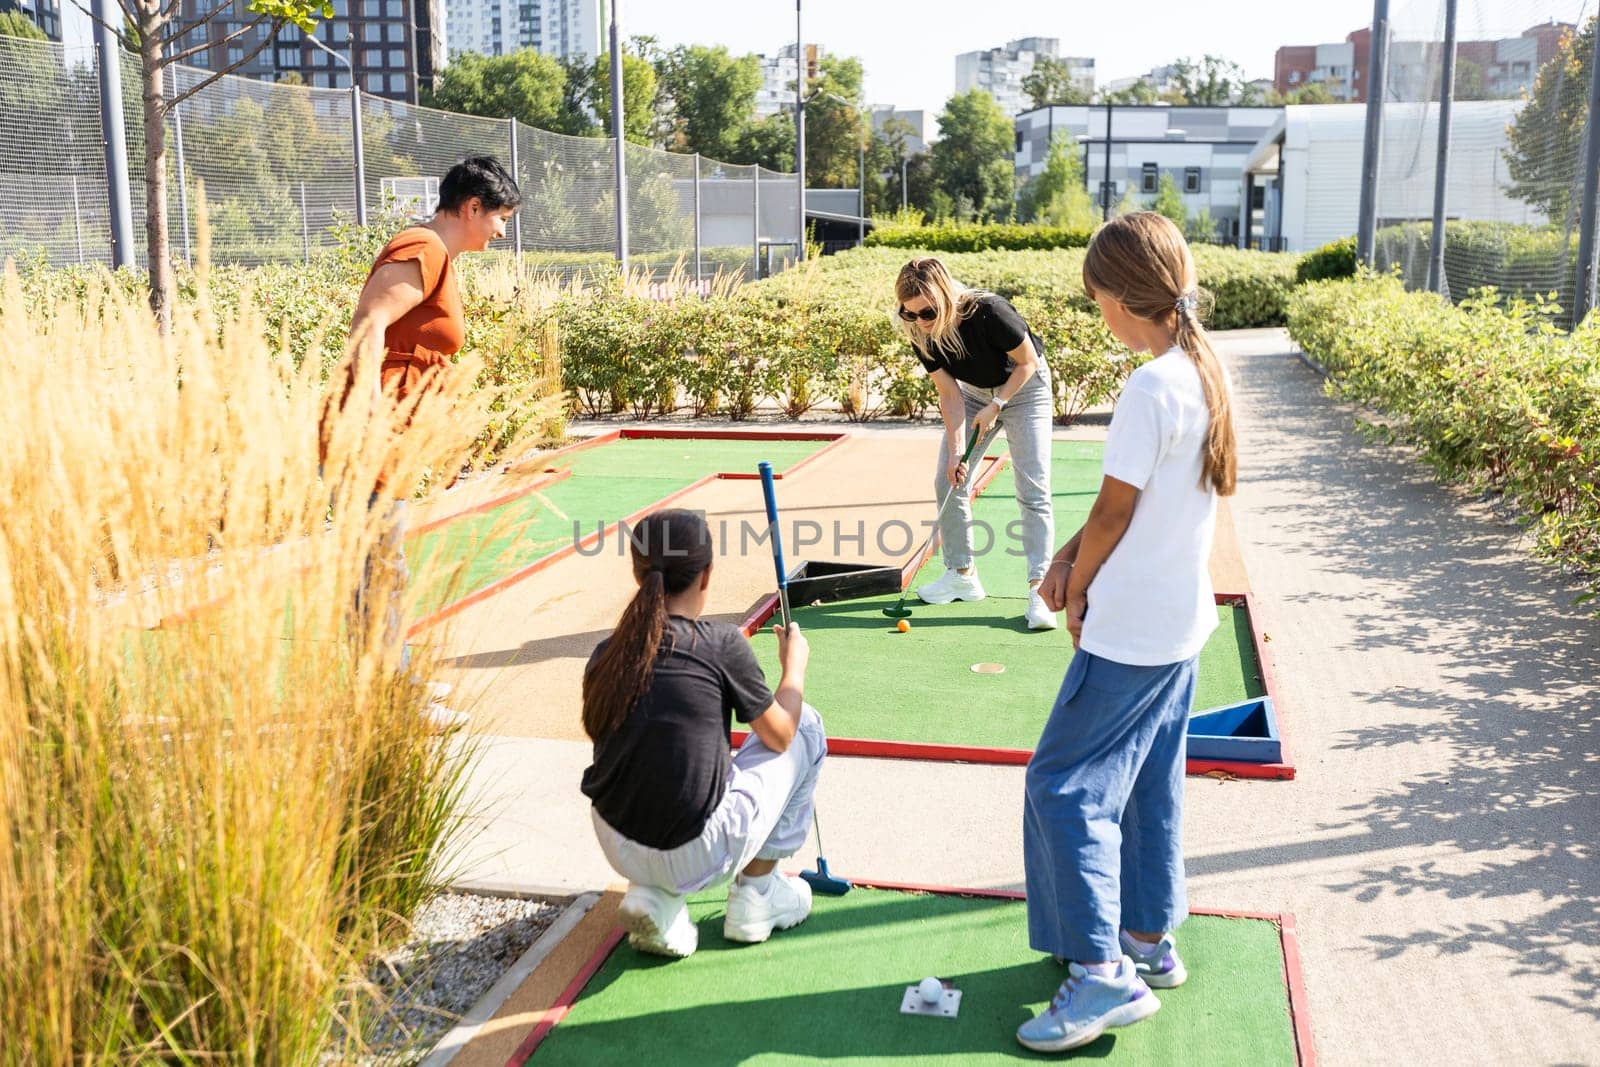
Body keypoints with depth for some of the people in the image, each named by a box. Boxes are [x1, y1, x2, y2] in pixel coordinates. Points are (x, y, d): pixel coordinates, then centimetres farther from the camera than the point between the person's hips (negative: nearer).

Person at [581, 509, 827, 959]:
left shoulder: (605, 653, 3)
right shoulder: (722, 642, -10)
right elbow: (780, 735, 2)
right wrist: (794, 664, 19)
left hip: (617, 848, 5)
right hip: (699, 857, -5)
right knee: (806, 723, 14)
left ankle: (654, 896, 14)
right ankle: (756, 893, 21)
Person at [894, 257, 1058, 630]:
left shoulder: (989, 312, -36)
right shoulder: (922, 336, -21)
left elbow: (1028, 362, -20)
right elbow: (950, 394, -13)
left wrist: (995, 407, -23)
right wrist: (955, 452, -19)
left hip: (1023, 388, -5)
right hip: (974, 391, 5)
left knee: (1033, 489, -13)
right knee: (948, 480, 1)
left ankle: (1039, 588, -13)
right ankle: (961, 574, 14)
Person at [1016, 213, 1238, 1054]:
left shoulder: (1150, 388, -22)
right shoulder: (1205, 374, 6)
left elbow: (1113, 513, -16)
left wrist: (1076, 590, -1)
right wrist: (1075, 555, 2)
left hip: (1128, 630, -9)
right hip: (1180, 620, 9)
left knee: (1064, 783, -2)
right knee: (1149, 783, 18)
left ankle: (1102, 971, 2)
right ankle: (1149, 941, 31)